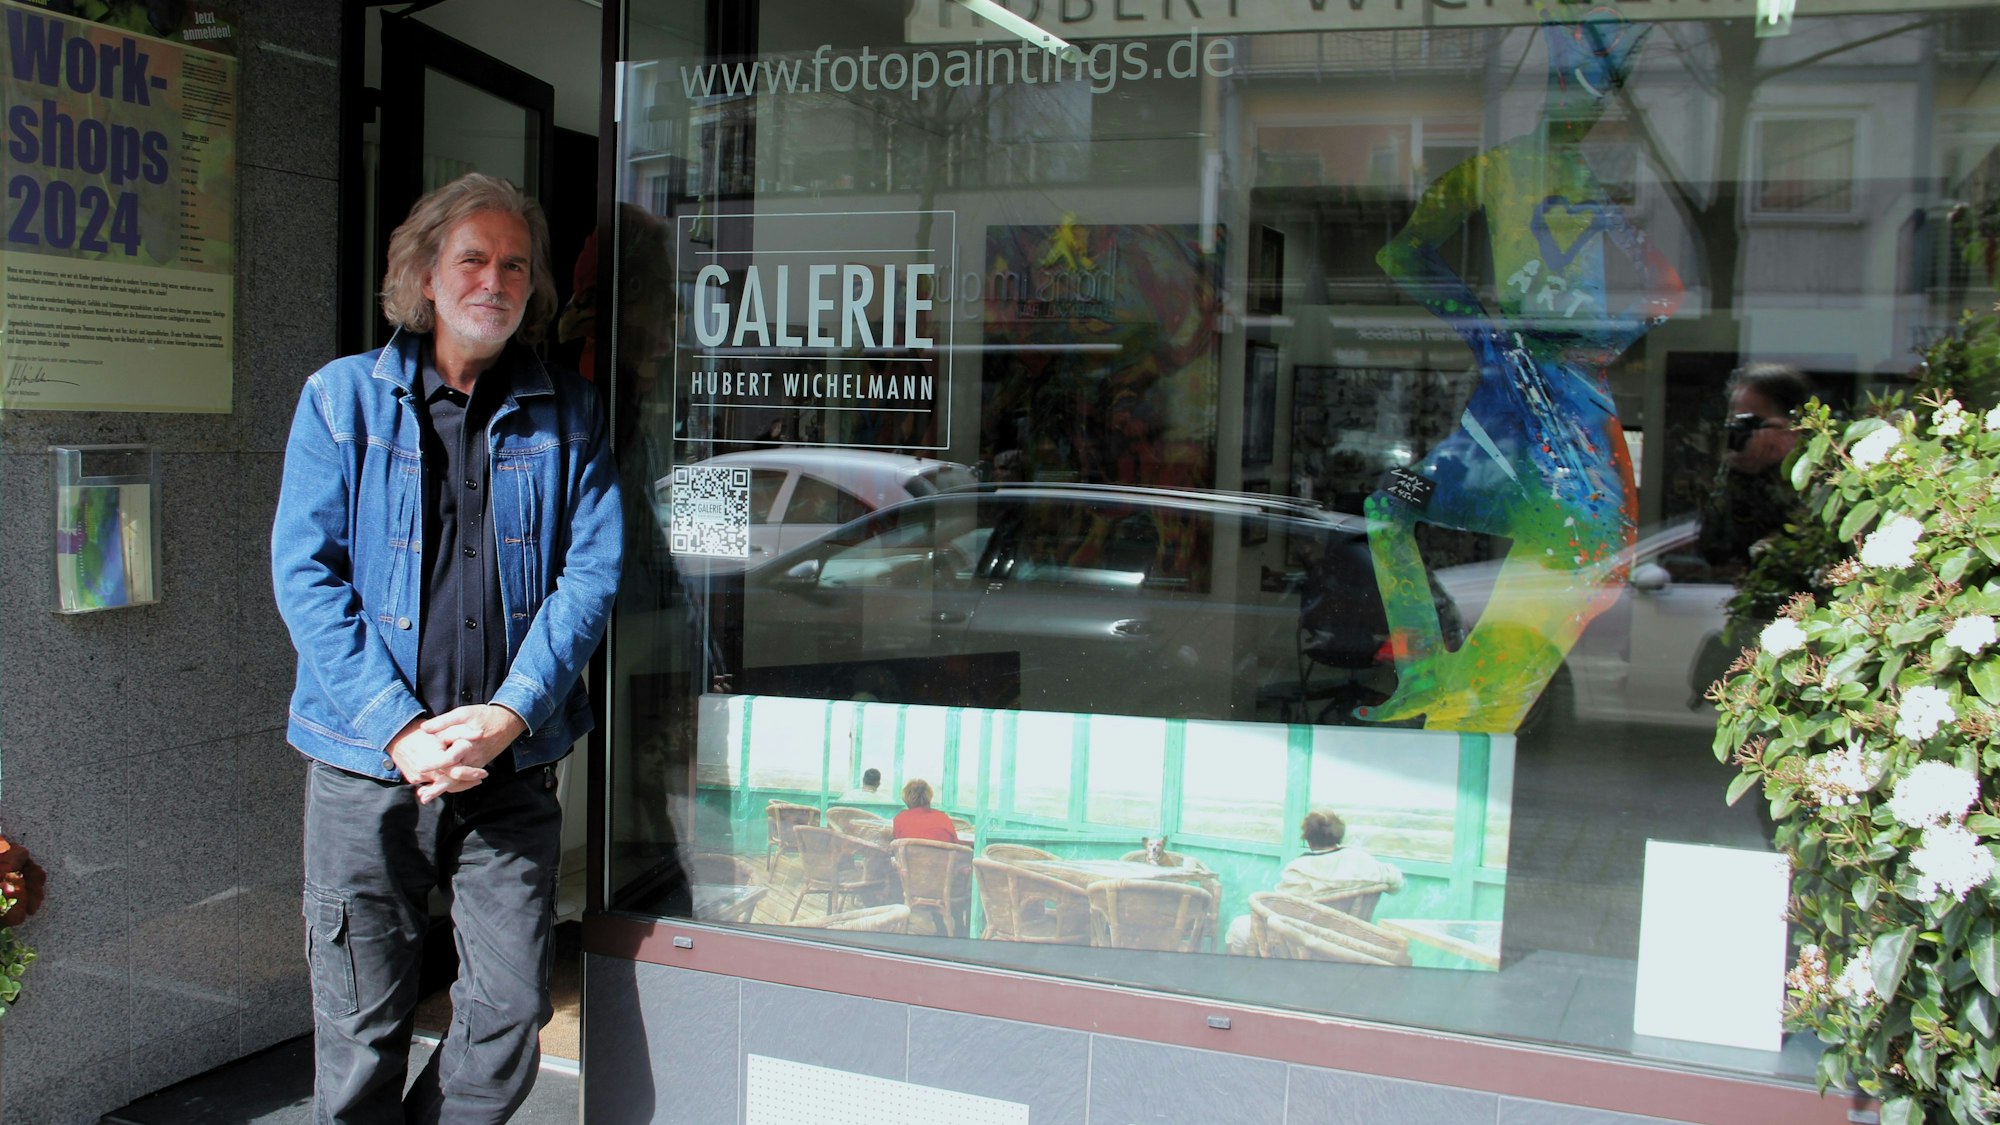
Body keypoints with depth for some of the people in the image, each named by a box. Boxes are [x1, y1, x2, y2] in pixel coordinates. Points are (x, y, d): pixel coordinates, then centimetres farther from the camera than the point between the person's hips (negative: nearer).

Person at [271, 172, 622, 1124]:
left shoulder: (566, 414, 8)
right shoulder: (342, 396, 4)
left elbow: (593, 569, 1)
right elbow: (306, 572, -3)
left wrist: (513, 710, -13)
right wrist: (400, 728, -14)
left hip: (513, 768, 1)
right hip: (367, 763, -1)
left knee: (513, 1013, 3)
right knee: (361, 1030, 6)